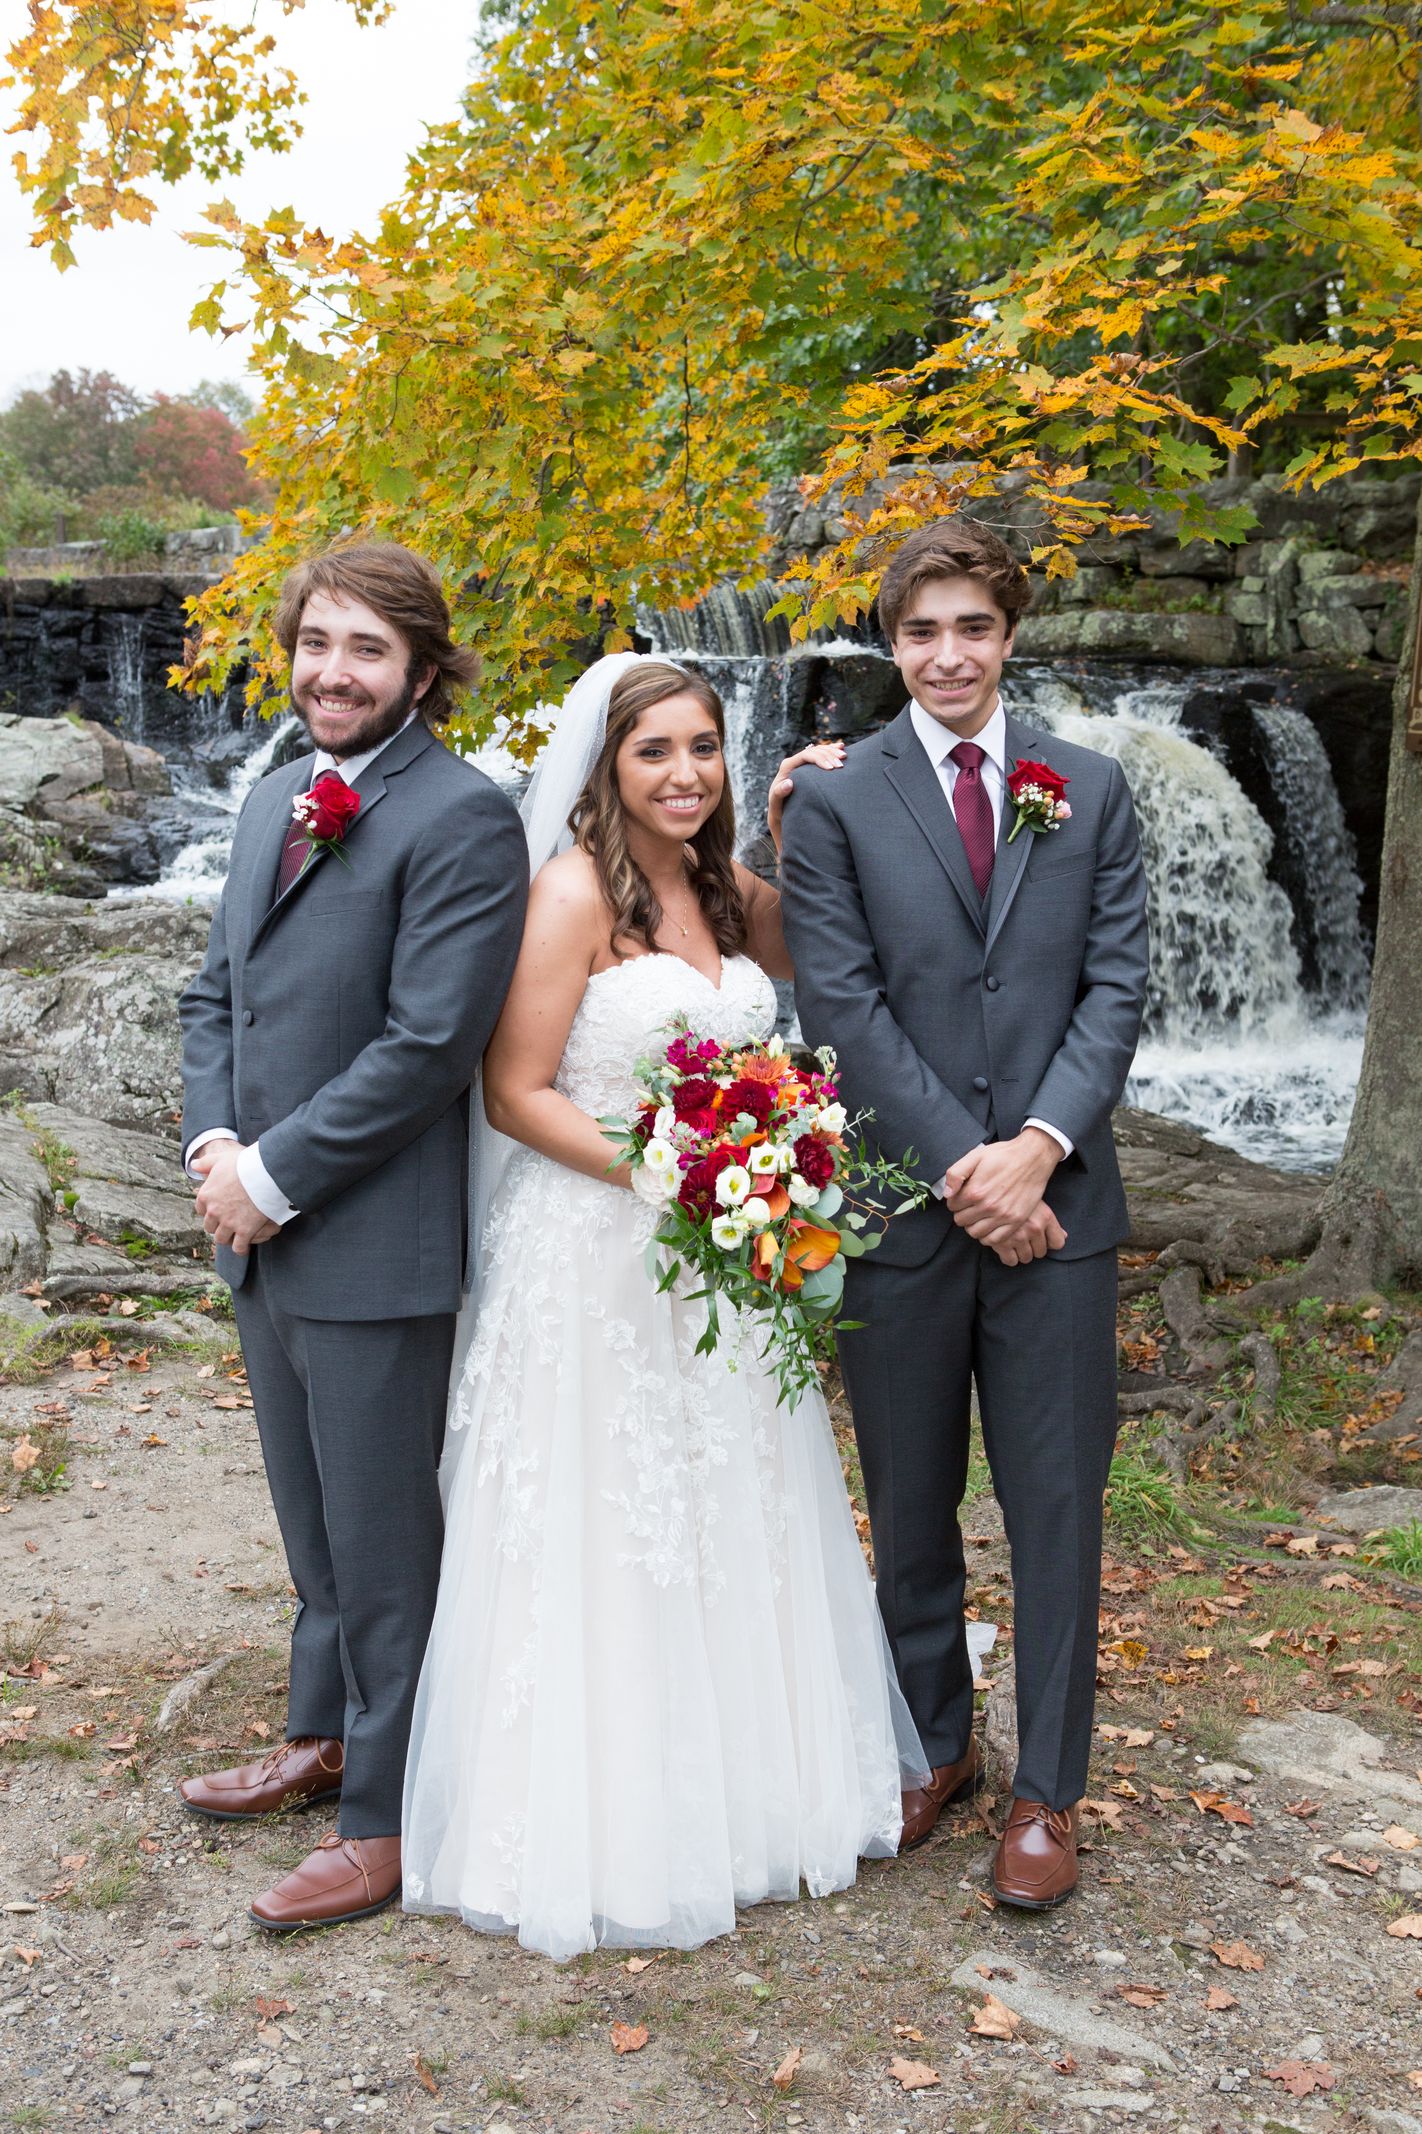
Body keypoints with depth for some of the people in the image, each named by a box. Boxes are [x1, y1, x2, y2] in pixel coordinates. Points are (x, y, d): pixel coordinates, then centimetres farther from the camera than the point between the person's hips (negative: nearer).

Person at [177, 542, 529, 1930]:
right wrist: (212, 1146, -2)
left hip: (375, 1246, -8)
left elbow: (428, 1043, -20)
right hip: (261, 1238, 8)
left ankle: (387, 1821, 21)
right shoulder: (274, 800, 12)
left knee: (383, 1543, 5)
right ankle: (324, 1738, 42)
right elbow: (214, 994, 15)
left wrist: (272, 1176, -16)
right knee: (314, 1523, 23)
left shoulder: (462, 817, -14)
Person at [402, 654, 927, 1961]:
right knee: (602, 1543, 5)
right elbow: (515, 1093, -14)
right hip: (596, 1255, -7)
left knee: (729, 1532, 17)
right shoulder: (576, 890, -12)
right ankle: (605, 1827, 24)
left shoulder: (732, 895, 7)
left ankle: (739, 1789, 37)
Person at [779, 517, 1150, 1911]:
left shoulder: (1089, 790, 8)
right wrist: (960, 1166, -13)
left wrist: (1038, 1147, -12)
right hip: (899, 1209, -1)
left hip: (1055, 1206, 1)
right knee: (910, 1506, 13)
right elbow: (841, 1007, -7)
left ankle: (1047, 1789, 22)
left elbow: (1116, 986, 2)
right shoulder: (836, 804, 1)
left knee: (1056, 1504, 6)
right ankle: (931, 1743, 32)